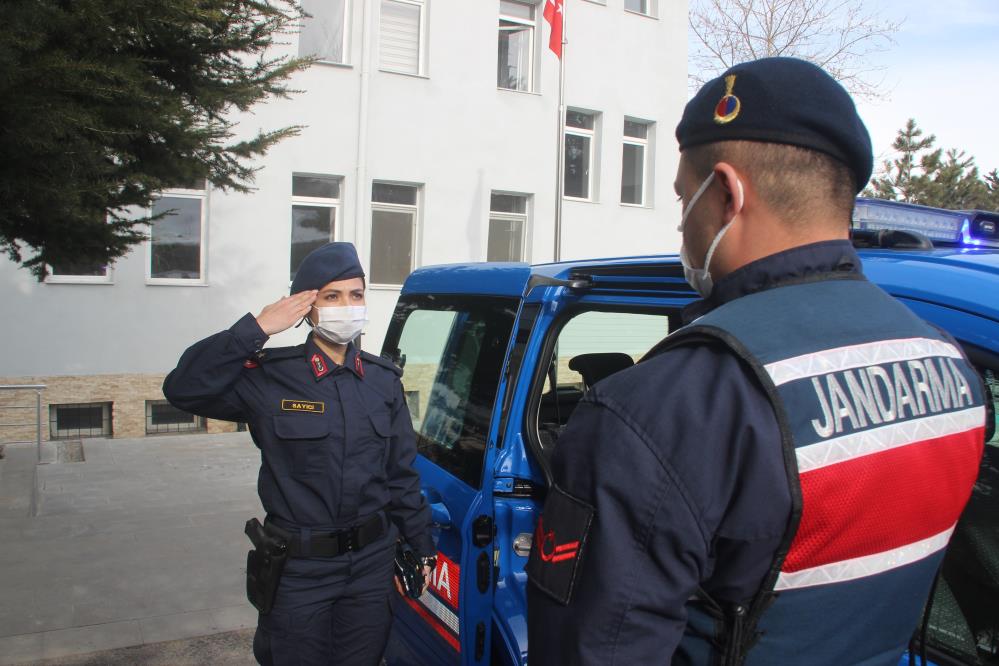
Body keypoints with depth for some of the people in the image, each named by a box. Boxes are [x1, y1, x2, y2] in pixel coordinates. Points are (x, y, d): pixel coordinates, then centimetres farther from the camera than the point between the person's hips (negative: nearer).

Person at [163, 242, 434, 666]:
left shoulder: (383, 379, 1)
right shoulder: (270, 376, -10)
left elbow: (401, 474, 6)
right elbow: (183, 389, -23)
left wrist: (422, 546, 8)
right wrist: (254, 330, -26)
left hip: (372, 560, 4)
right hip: (298, 567, -3)